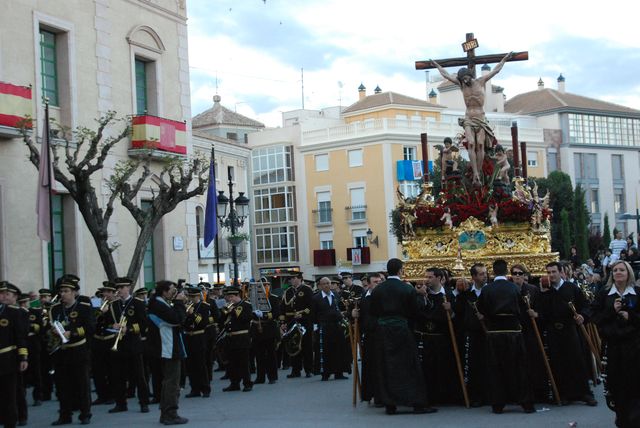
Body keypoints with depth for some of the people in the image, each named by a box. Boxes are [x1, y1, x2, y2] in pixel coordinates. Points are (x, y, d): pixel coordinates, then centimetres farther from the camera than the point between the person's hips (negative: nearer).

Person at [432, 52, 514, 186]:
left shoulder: (481, 81, 5)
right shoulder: (461, 84, 9)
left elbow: (495, 70, 13)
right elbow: (446, 75, 20)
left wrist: (504, 59, 19)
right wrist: (437, 65, 28)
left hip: (481, 118, -1)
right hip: (468, 119, 1)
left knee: (480, 144, -14)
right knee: (471, 144, -18)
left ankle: (478, 174, -15)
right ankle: (475, 174, -28)